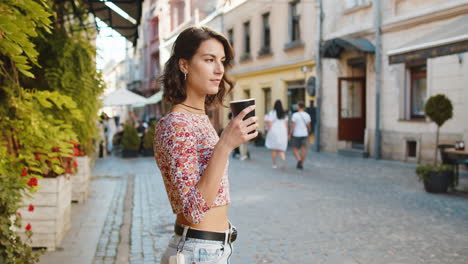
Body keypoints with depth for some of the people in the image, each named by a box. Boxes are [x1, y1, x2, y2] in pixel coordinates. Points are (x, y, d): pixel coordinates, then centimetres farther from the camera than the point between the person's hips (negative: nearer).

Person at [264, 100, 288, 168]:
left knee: (274, 150, 8)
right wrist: (286, 134, 15)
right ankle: (284, 159, -19)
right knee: (280, 149, 8)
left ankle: (274, 164, 9)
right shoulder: (284, 114, 6)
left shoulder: (272, 113, -6)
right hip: (282, 133, 3)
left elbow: (270, 124, -9)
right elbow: (286, 124, 8)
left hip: (274, 132, -3)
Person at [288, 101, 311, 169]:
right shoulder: (307, 115, 1)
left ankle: (299, 160, -14)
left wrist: (289, 134, -5)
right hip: (304, 135, 3)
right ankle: (301, 164, 6)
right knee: (303, 149, 5)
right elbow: (308, 126, 6)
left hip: (296, 135, -3)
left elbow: (292, 126, -13)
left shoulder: (295, 115, -12)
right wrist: (308, 133, 23)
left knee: (295, 149, 9)